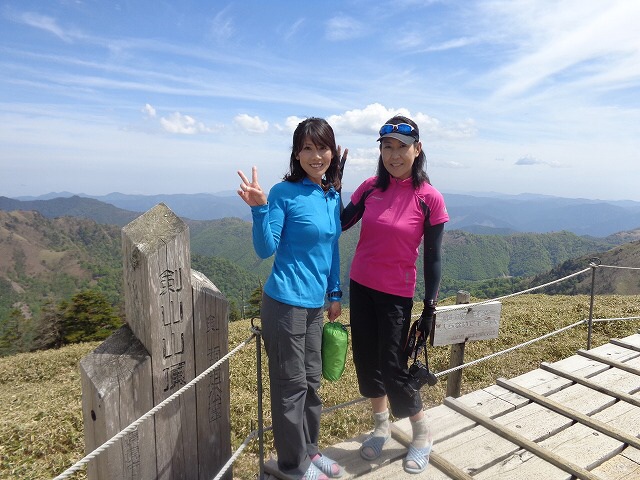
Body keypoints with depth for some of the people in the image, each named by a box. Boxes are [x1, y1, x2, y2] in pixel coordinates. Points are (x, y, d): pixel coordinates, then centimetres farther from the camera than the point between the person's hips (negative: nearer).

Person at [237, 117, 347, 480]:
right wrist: (259, 208, -28)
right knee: (291, 385, 7)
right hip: (286, 303, -7)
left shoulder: (333, 195, 8)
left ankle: (310, 450, 38)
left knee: (311, 381, 18)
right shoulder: (284, 193, -12)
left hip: (315, 304, 7)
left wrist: (335, 294, 16)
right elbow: (266, 249, -13)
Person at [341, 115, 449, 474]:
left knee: (393, 368, 3)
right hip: (360, 286, 4)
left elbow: (432, 259, -7)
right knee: (366, 361, 13)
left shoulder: (430, 199, -11)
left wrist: (431, 307, -6)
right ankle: (381, 427, 39)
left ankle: (423, 435, 31)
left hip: (396, 294, -4)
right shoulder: (371, 188, -1)